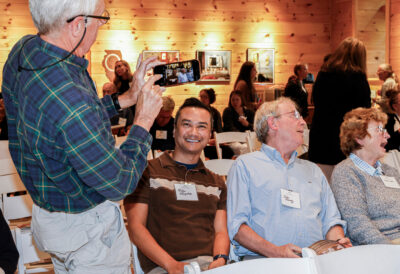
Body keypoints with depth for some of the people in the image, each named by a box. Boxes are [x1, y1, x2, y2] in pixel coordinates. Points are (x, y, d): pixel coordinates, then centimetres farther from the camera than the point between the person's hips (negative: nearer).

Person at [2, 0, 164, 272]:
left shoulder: (23, 49, -9)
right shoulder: (70, 102, -39)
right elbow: (120, 183, -24)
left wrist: (126, 98, 4)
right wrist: (144, 120, -13)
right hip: (87, 229, -9)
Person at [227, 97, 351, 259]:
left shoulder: (313, 170, 28)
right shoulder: (245, 165, 9)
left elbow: (330, 220, 22)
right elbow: (236, 224, -4)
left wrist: (339, 242, -2)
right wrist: (275, 252, -19)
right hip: (264, 260, -5)